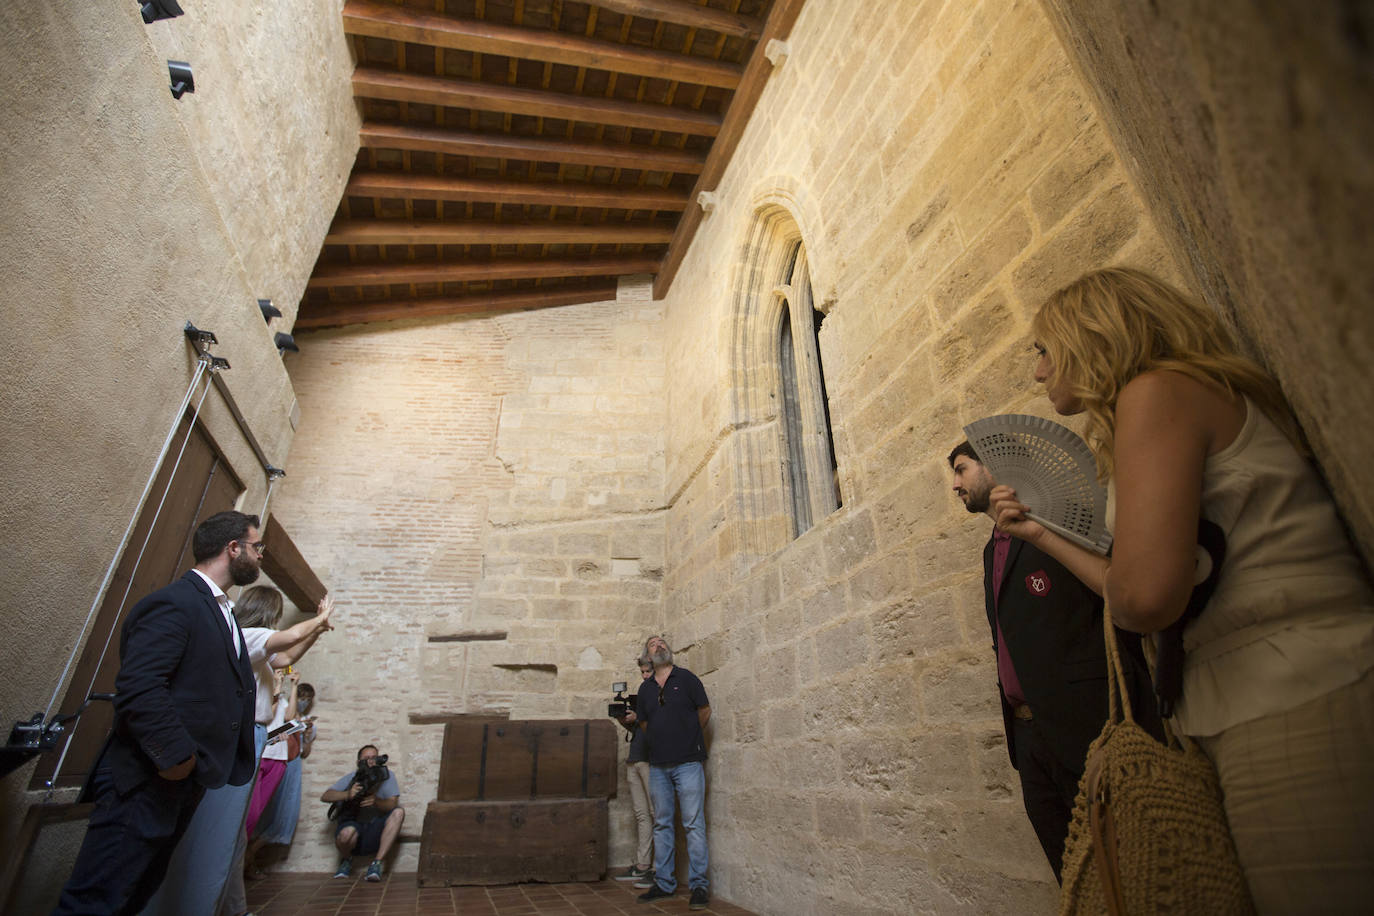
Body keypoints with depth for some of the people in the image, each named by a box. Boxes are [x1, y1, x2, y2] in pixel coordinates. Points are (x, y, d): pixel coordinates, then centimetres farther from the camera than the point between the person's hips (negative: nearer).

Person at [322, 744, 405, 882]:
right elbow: (325, 797, -12)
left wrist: (376, 801, -29)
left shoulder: (386, 775, 0)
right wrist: (347, 794, -30)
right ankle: (347, 860, 2)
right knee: (347, 833, -35)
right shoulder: (351, 778, 0)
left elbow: (392, 804, -9)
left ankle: (377, 863, -19)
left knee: (399, 812, -25)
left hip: (376, 832, 1)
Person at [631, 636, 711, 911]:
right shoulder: (645, 688, 11)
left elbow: (705, 710, 5)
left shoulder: (686, 678, -1)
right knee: (662, 824, 11)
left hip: (688, 762, -4)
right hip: (658, 765, 5)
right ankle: (664, 883, 21)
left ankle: (698, 885, 5)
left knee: (694, 824, -2)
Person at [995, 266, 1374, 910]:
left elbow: (1145, 598, -25)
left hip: (1293, 709, -10)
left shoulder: (1155, 389, -10)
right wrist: (1040, 534, 23)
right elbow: (1134, 598, 17)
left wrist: (1117, 594, -2)